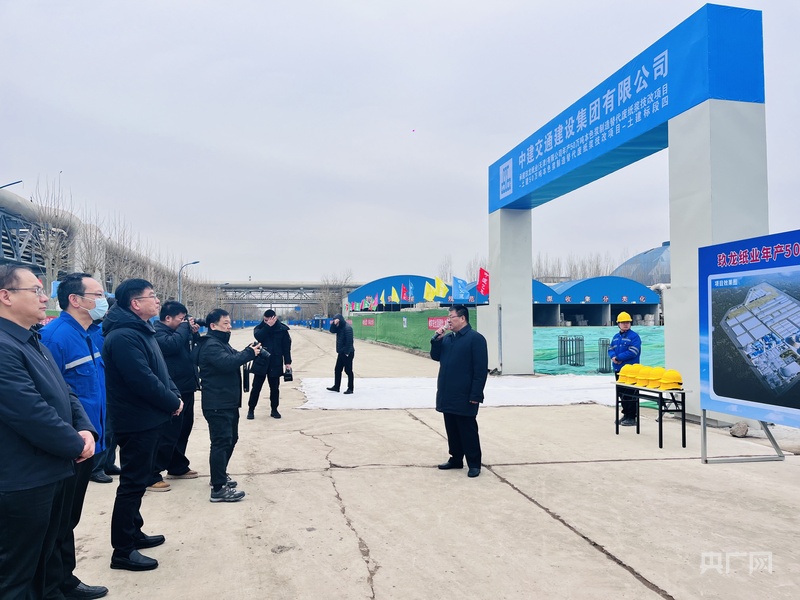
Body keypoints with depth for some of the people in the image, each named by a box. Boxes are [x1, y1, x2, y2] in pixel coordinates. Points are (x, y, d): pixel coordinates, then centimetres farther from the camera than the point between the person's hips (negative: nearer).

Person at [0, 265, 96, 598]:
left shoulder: (32, 342, 11)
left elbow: (64, 393, 14)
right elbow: (34, 415, -26)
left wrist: (86, 429, -3)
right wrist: (76, 445, -12)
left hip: (51, 471, 10)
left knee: (43, 559, 24)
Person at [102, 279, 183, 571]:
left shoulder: (141, 331, 12)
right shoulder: (123, 337, -22)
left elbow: (160, 371, 15)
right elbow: (143, 381, -27)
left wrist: (175, 394, 0)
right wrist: (173, 402, -14)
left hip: (149, 419, 10)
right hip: (137, 422, -10)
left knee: (138, 480, 20)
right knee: (133, 483, -1)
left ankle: (133, 533, 34)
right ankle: (122, 551, 10)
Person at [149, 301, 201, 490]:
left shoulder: (178, 331, 16)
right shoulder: (157, 332, -12)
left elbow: (195, 350, 19)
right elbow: (172, 345, -31)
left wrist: (194, 333, 3)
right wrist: (185, 327, -18)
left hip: (185, 389, 10)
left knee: (183, 429, 18)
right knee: (168, 433, -9)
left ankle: (178, 467, 31)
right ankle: (151, 476, -2)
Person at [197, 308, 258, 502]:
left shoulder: (221, 342, 19)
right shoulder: (211, 345, -16)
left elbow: (234, 359, 20)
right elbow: (227, 362, -30)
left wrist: (249, 350, 2)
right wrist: (249, 353, -22)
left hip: (228, 402, 11)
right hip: (217, 404, -11)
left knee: (231, 439, 19)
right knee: (221, 442, -11)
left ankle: (219, 475, 34)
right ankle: (219, 489, -8)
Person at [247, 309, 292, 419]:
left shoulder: (282, 329, -2)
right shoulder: (259, 328, 1)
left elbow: (286, 346, 0)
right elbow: (258, 336, -22)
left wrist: (287, 362, -4)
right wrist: (268, 325, -23)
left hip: (275, 363, 0)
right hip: (261, 362, 0)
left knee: (275, 388, 9)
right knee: (256, 387, 4)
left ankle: (274, 409, 23)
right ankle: (251, 409, 18)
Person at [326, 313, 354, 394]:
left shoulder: (347, 328, -19)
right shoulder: (339, 327, 10)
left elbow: (349, 341, -22)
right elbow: (332, 331, 7)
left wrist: (347, 352, -22)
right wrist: (333, 324, -10)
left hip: (347, 353, -10)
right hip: (341, 352, 10)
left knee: (348, 370, -1)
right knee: (337, 369, 14)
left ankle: (350, 388, 7)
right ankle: (336, 387, 23)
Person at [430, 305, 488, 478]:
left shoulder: (475, 338, -12)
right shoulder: (447, 338, 13)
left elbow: (481, 369, -16)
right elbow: (435, 356, 17)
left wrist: (475, 395, -19)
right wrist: (437, 339, 0)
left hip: (465, 396, -8)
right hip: (448, 394, 8)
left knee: (468, 431, 1)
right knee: (452, 429, 15)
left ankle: (474, 464, 12)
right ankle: (456, 459, 27)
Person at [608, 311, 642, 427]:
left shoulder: (634, 336, -8)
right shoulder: (616, 337, 15)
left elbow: (632, 352, -18)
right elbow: (610, 349, 13)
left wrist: (618, 358, -13)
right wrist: (613, 357, -10)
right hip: (618, 369, 8)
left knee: (630, 394, -6)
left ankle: (631, 417, -1)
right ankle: (625, 414, 24)